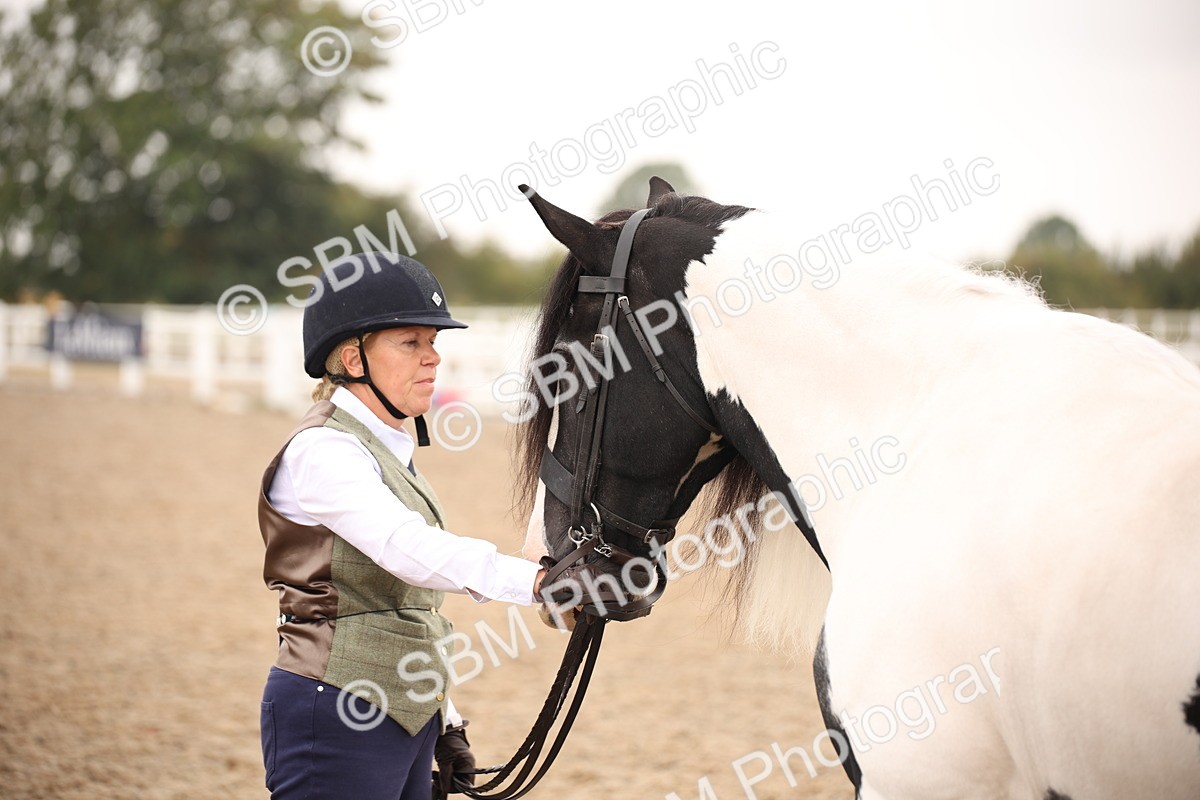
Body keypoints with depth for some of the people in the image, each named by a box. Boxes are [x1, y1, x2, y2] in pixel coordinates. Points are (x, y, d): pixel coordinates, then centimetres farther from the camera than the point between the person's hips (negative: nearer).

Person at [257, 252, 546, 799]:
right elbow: (403, 547, -32)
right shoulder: (321, 451, -14)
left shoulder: (392, 451, 16)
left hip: (403, 718, 9)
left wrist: (444, 720, 18)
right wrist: (536, 580, -44)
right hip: (338, 719, -9)